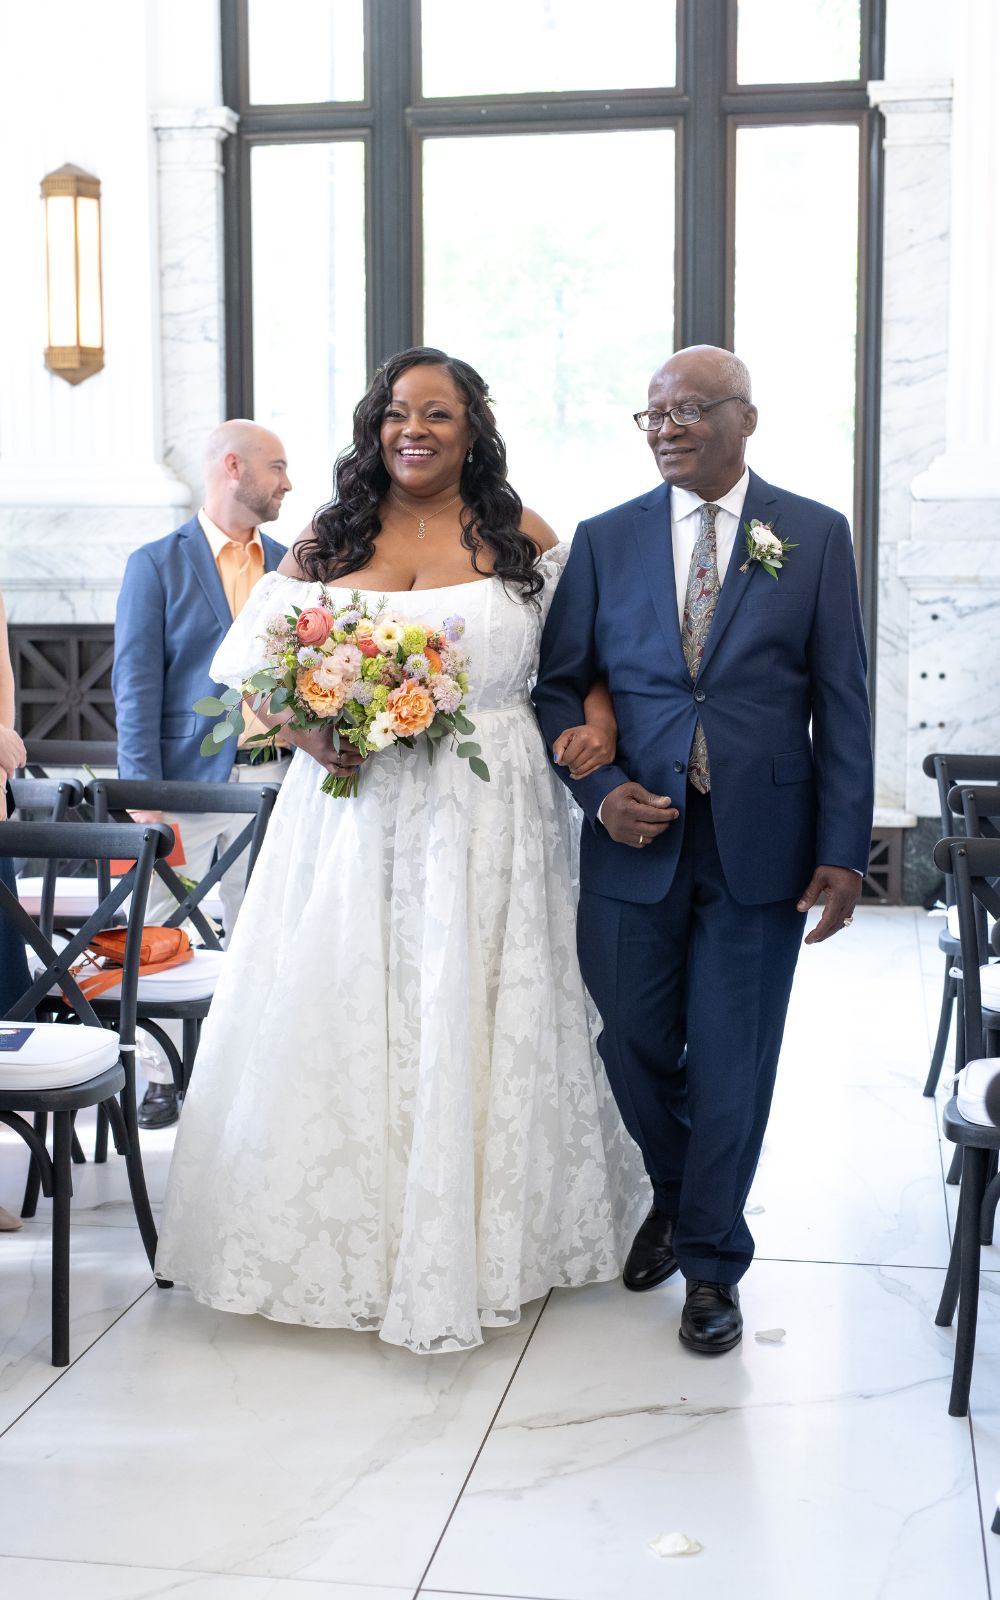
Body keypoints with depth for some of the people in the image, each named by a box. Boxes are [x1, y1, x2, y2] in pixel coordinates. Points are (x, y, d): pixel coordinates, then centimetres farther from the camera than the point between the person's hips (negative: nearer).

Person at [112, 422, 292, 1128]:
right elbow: (137, 686, -4)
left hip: (273, 777, 3)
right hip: (187, 778, -3)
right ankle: (162, 1078, 13)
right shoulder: (158, 564, 0)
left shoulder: (291, 565, 12)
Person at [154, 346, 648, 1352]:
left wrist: (598, 725, -11)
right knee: (339, 1018, 5)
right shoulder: (327, 541, 9)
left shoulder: (523, 540, 6)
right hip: (352, 812, 2)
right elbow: (262, 665, 8)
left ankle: (483, 1241, 17)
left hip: (484, 817, -1)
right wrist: (306, 731, -11)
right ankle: (347, 1238, 21)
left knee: (476, 1026, 2)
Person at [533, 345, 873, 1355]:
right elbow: (557, 687, 7)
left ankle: (711, 1260, 24)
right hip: (635, 835, 2)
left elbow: (841, 702, 0)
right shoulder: (605, 540, 6)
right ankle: (673, 1196, 40)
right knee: (634, 1043, 11)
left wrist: (842, 850, -6)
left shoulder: (815, 536, 2)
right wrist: (600, 791, -10)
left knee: (732, 1061, 5)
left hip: (759, 843, -2)